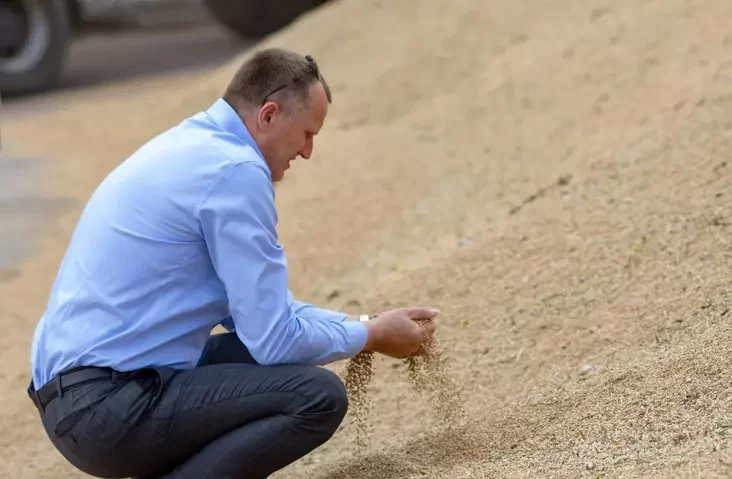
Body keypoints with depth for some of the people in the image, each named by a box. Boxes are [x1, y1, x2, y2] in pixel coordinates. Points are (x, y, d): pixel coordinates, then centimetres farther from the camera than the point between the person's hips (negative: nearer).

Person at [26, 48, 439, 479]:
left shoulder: (195, 146, 16)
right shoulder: (235, 170, -14)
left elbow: (257, 307, 24)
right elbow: (273, 340, -13)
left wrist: (356, 324, 20)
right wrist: (370, 336, 3)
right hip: (109, 408, -10)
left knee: (276, 362, 20)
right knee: (318, 394, -15)